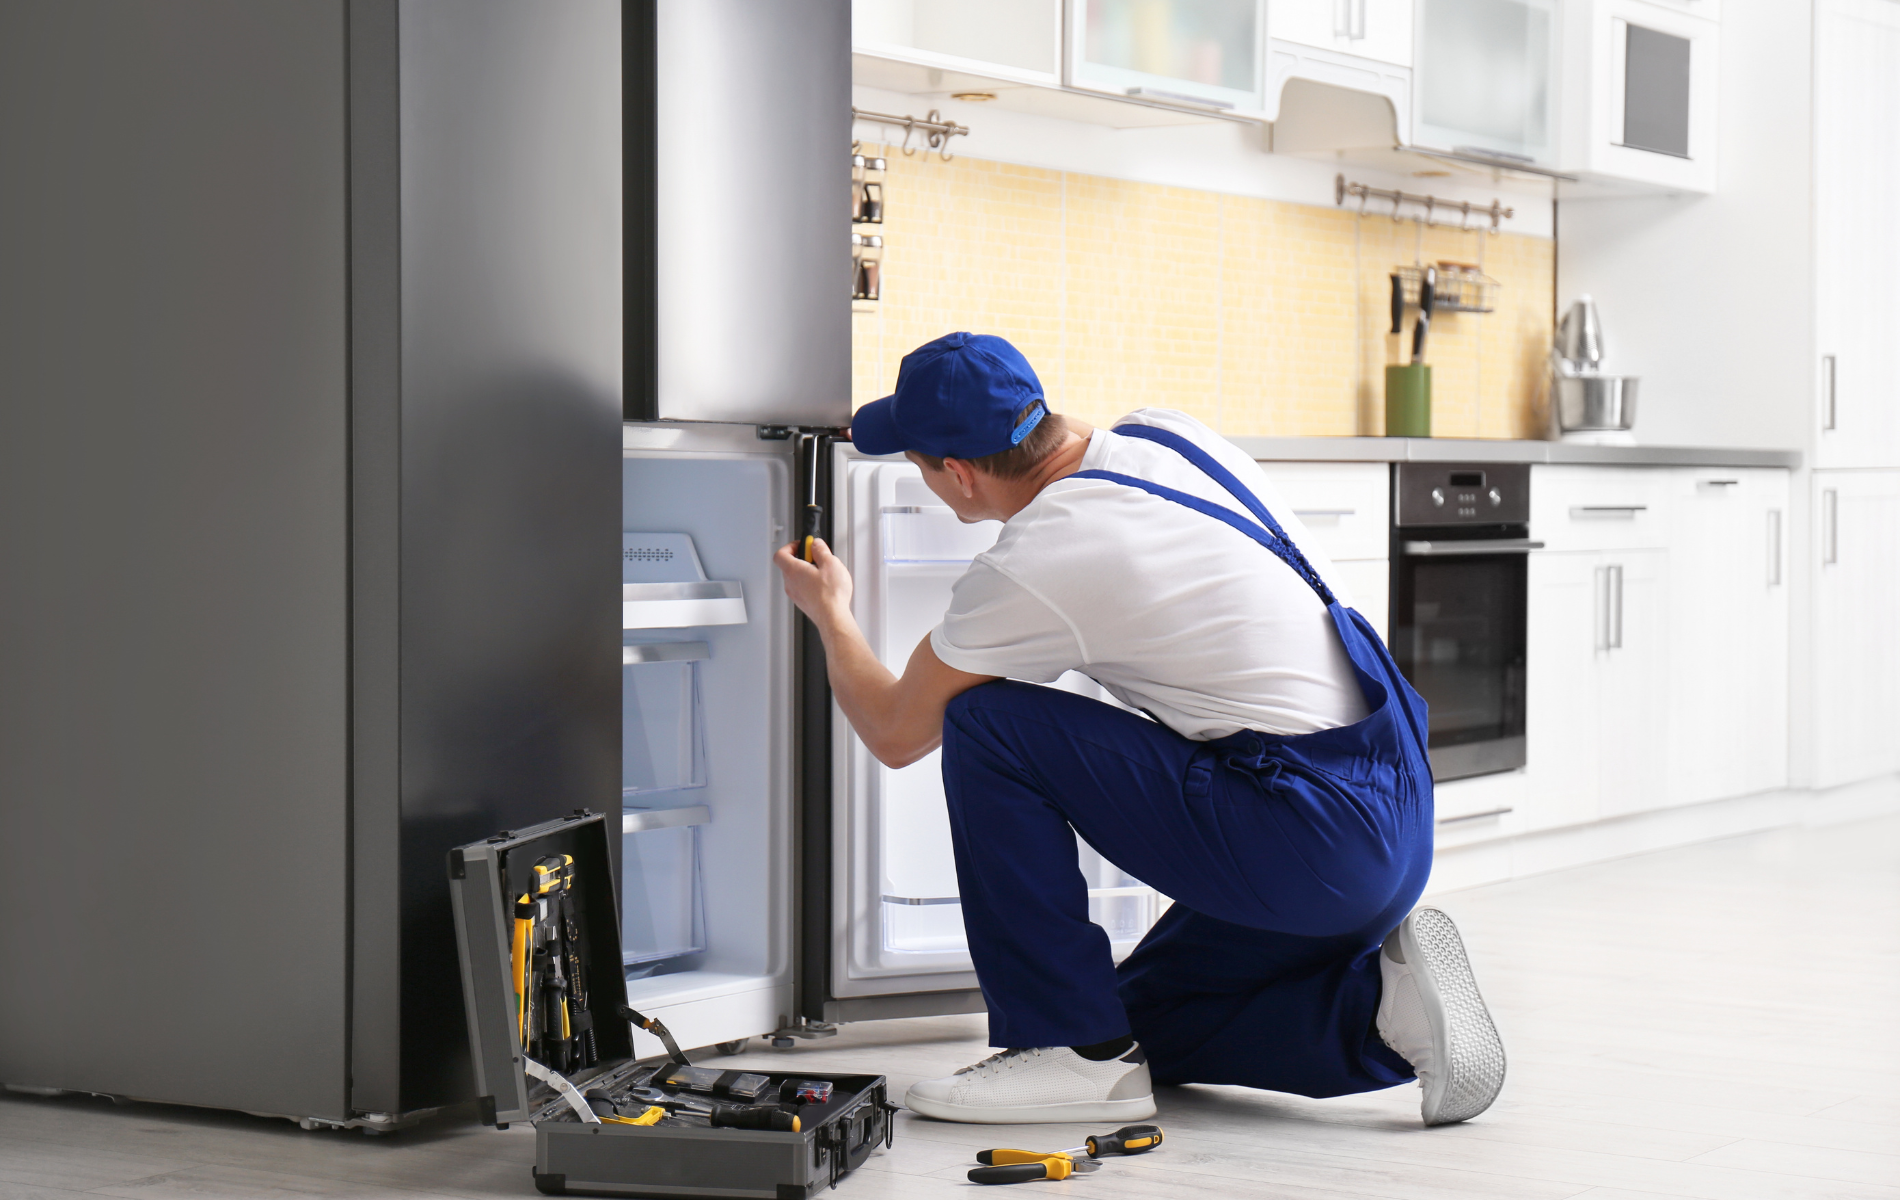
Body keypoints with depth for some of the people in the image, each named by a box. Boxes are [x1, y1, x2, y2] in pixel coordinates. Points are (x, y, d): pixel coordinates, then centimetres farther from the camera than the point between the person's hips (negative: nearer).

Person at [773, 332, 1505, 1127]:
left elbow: (894, 734, 2)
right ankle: (1378, 1003, 5)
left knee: (984, 727, -6)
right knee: (1143, 1027, 24)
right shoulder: (1168, 435, 7)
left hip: (1312, 845, -9)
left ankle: (1074, 1050, -2)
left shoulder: (1028, 571, -14)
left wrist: (830, 616, 21)